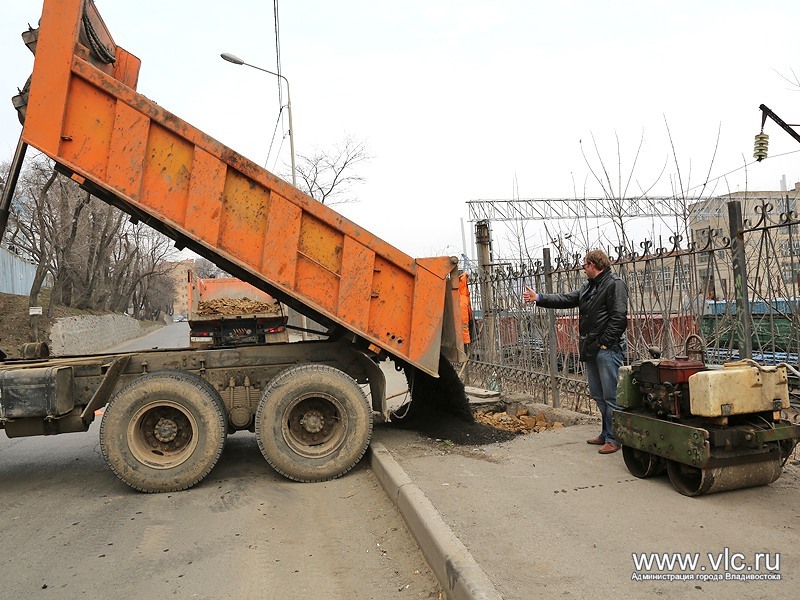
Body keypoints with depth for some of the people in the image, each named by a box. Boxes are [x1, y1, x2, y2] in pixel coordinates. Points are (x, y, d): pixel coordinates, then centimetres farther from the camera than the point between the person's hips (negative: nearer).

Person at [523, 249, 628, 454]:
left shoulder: (615, 284, -9)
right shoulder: (588, 287, 20)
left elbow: (619, 318, -16)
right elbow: (566, 299, 19)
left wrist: (603, 343, -18)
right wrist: (539, 298, 13)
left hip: (608, 349, -10)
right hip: (591, 349, 10)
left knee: (611, 396, -5)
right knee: (598, 395, 15)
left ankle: (614, 438, 2)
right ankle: (607, 434, 24)